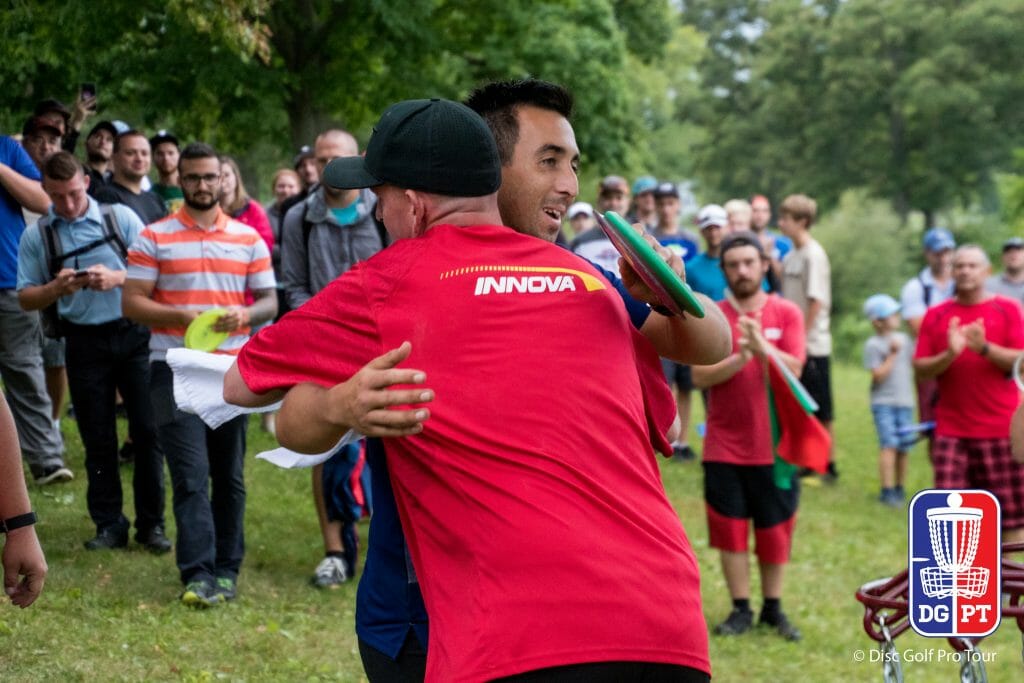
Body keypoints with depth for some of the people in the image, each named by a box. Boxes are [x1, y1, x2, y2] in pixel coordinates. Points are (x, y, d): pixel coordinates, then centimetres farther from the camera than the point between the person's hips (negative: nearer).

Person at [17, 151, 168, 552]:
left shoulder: (120, 218, 0)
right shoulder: (36, 236, 4)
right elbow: (26, 299, 5)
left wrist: (116, 279, -18)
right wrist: (56, 288, -14)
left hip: (133, 334, -1)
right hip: (84, 342, 1)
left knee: (147, 431, -2)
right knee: (98, 439, 6)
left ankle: (151, 524, 6)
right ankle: (109, 525, 15)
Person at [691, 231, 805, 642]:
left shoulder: (786, 313, 0)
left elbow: (793, 368, -11)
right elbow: (700, 377, -10)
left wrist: (762, 347, -27)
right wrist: (740, 358, -24)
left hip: (773, 442, 0)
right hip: (725, 446, 0)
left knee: (775, 528, 7)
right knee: (729, 528, 3)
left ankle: (773, 608, 20)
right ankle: (741, 609, 14)